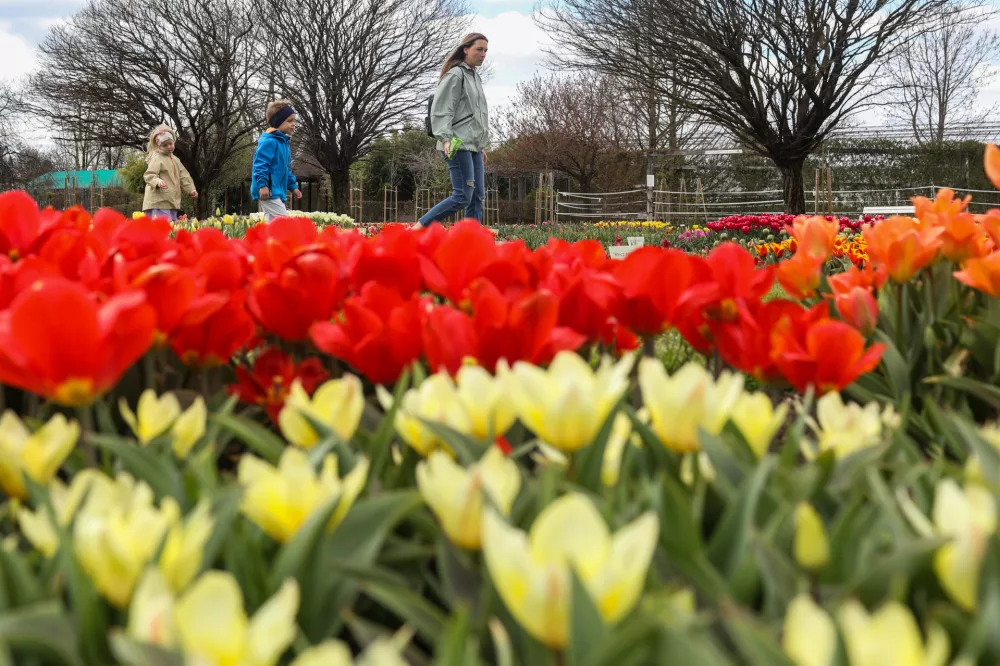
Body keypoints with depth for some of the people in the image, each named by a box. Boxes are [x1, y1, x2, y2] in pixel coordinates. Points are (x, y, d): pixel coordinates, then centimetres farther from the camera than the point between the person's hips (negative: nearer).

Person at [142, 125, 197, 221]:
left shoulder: (175, 160, 18)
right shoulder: (157, 158, -7)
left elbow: (183, 176, 23)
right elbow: (149, 175, -16)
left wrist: (191, 189, 12)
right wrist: (158, 181, -35)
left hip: (172, 202, 9)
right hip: (159, 203, -9)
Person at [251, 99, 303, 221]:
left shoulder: (284, 142, 18)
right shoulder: (269, 141, -13)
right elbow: (260, 163, -21)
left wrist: (293, 186, 23)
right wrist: (262, 185, -27)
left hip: (277, 192, 11)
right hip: (268, 191, -11)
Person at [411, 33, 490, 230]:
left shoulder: (475, 76, 21)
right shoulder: (455, 75, -7)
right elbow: (441, 111, -12)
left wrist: (482, 146, 26)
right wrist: (446, 139, -24)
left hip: (473, 146, 9)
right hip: (457, 146, -9)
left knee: (478, 197, 4)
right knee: (462, 197, -13)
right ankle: (418, 228, -7)